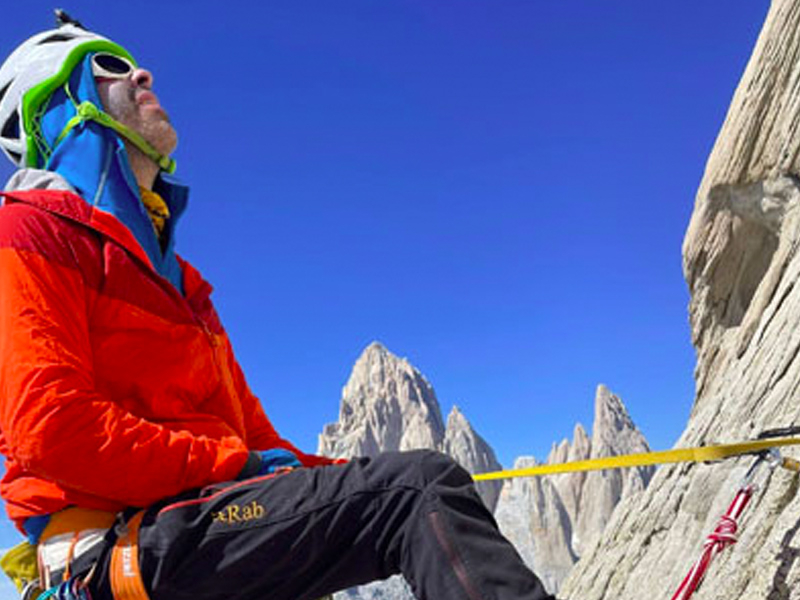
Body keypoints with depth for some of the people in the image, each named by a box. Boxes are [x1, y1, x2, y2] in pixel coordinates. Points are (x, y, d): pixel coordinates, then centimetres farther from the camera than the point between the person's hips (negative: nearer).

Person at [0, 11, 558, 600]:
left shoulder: (168, 271, 27)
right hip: (113, 545, -8)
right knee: (423, 485, -23)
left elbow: (246, 425, 22)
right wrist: (239, 466, -14)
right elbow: (50, 429, -14)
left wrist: (339, 478, 6)